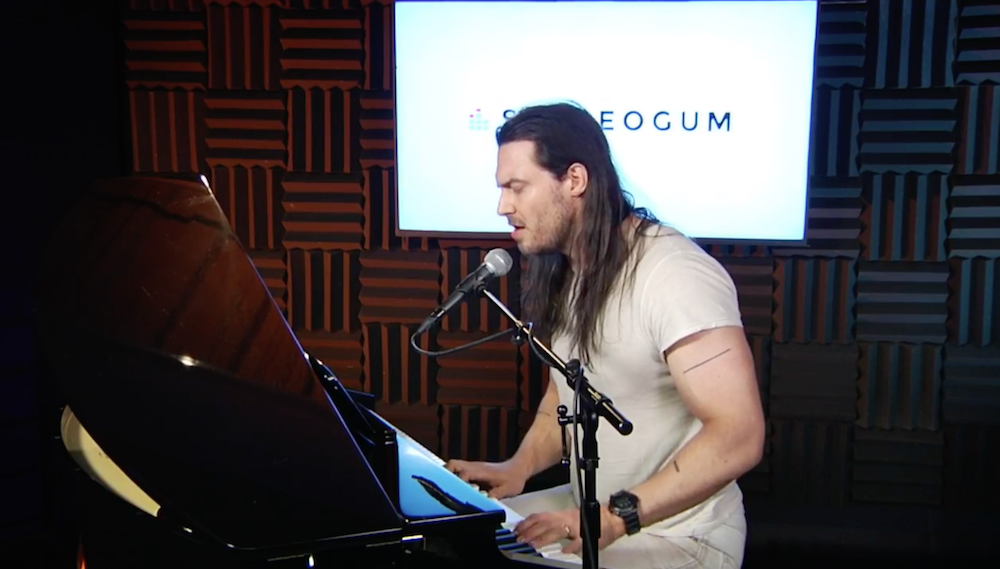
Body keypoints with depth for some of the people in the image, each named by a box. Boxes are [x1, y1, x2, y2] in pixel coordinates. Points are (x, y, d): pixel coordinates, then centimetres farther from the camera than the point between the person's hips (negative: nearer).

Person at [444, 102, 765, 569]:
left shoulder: (673, 274, -23)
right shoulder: (561, 272, 5)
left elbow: (739, 435, -27)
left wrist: (617, 517, -30)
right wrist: (519, 468, -2)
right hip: (593, 510, 8)